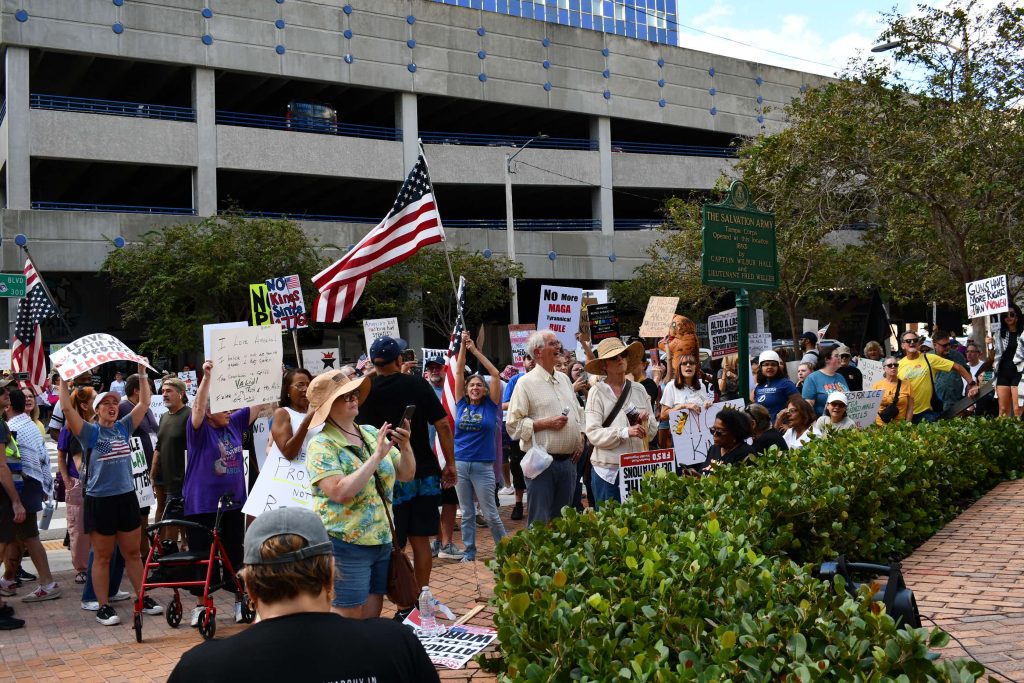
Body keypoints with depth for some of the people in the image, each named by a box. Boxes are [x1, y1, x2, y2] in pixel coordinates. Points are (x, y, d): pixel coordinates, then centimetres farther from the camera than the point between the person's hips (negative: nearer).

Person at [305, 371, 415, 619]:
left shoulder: (371, 433, 7)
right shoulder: (322, 445, -12)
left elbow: (406, 474, 8)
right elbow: (340, 493, -25)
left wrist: (405, 447, -12)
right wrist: (376, 456, -25)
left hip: (382, 541, 6)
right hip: (345, 545, -6)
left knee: (372, 619, 13)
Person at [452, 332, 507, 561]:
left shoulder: (490, 405, 1)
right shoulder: (462, 404, 6)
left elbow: (495, 374, -5)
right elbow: (459, 372, 4)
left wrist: (475, 350, -5)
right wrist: (463, 346, -3)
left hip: (483, 466, -3)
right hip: (460, 464, 3)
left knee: (490, 513, 0)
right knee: (466, 513, 10)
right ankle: (469, 552, 19)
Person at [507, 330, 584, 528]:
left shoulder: (564, 379, 15)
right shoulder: (526, 383, -7)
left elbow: (578, 412, 23)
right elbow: (514, 425, -12)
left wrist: (580, 439, 9)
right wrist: (546, 424, -17)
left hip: (568, 461, 6)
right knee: (540, 521, -4)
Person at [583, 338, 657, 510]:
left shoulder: (639, 389, 9)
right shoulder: (597, 391, -4)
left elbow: (653, 430, 13)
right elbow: (593, 434, -13)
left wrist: (646, 421, -8)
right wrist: (625, 432, -22)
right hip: (608, 470, -4)